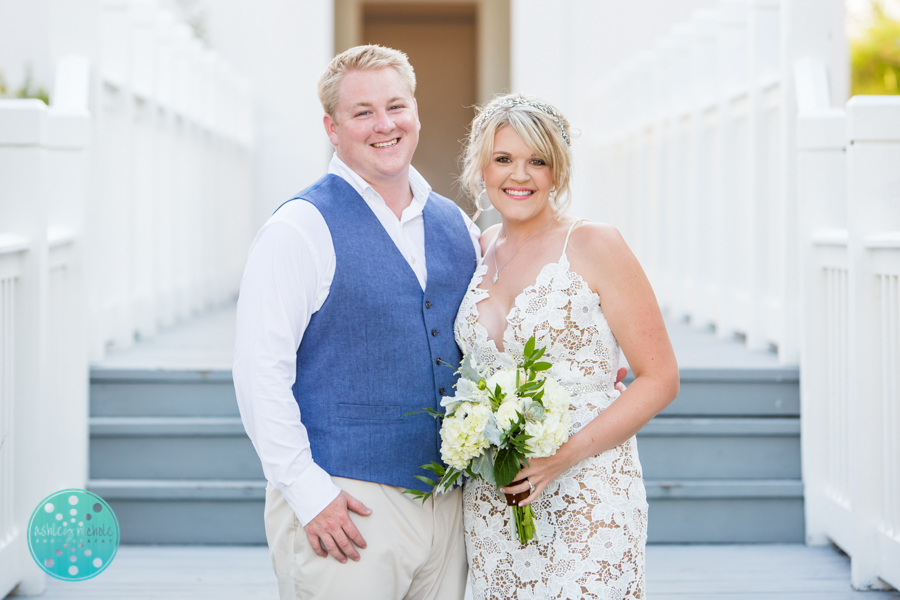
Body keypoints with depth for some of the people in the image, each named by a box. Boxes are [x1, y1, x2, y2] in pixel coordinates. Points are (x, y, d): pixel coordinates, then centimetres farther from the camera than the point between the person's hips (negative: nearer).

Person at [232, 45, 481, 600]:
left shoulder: (456, 226, 11)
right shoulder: (302, 229, -8)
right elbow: (260, 372, -13)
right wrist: (308, 492, -16)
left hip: (447, 505, 6)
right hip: (346, 508, -6)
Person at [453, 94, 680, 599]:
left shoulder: (594, 246, -7)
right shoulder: (479, 250, 9)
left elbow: (660, 379, -8)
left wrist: (569, 453, -17)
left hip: (587, 498, -5)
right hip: (490, 499, 5)